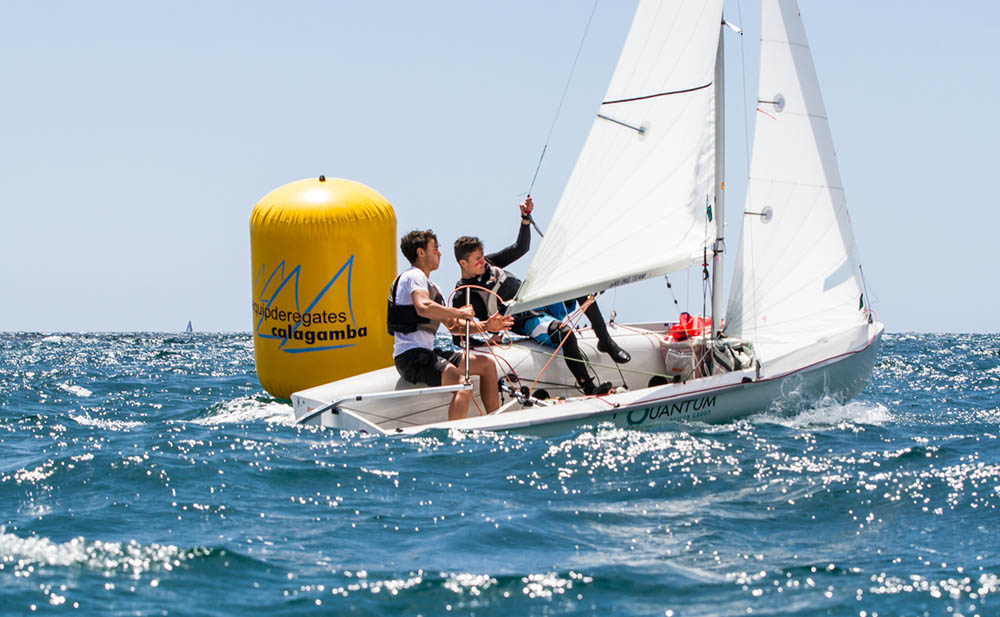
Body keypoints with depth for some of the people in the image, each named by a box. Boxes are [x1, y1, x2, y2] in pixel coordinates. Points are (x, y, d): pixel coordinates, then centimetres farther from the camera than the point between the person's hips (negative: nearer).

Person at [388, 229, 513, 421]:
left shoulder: (432, 288, 26)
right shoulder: (414, 276, -6)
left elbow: (453, 325, 28)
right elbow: (423, 308, -27)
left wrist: (485, 326, 15)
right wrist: (460, 312, -17)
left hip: (427, 353, 11)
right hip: (411, 356, -11)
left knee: (487, 364, 14)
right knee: (464, 385, -30)